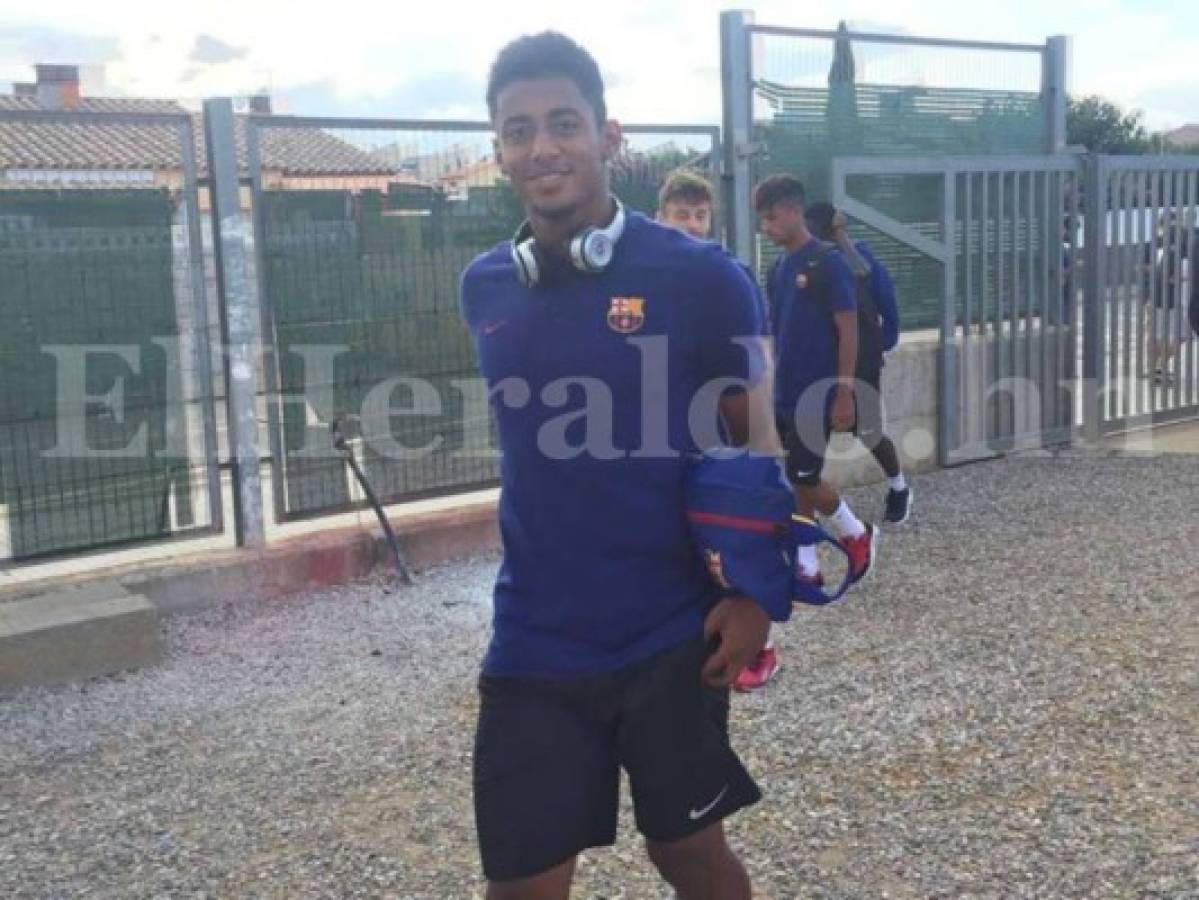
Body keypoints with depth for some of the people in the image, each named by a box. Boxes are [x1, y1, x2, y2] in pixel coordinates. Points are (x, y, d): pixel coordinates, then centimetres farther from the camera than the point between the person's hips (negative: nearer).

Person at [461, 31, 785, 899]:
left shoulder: (699, 277, -11)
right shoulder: (486, 288, 2)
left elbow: (758, 439, -3)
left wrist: (760, 592, -10)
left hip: (673, 635, -3)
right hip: (533, 647, 4)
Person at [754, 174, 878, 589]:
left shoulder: (828, 262, -12)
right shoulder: (778, 269, 10)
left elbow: (848, 331, -13)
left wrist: (844, 394, -17)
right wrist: (768, 388, 15)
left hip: (816, 394, -7)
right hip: (784, 395, 7)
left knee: (803, 479, -4)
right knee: (795, 481, 9)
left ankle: (858, 534, 21)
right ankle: (806, 567, 17)